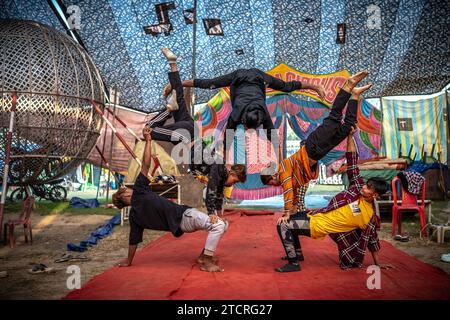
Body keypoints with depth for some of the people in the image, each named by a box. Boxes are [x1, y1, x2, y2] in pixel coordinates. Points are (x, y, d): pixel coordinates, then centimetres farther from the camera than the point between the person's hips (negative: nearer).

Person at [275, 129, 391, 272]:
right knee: (288, 220, 23)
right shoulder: (358, 187, -4)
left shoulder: (370, 217, -15)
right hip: (316, 214, 7)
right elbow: (352, 162, -6)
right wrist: (350, 136, -13)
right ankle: (296, 253, 35)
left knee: (283, 226, -21)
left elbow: (371, 240, -3)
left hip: (318, 225, -7)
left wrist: (377, 263, 7)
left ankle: (294, 264, -8)